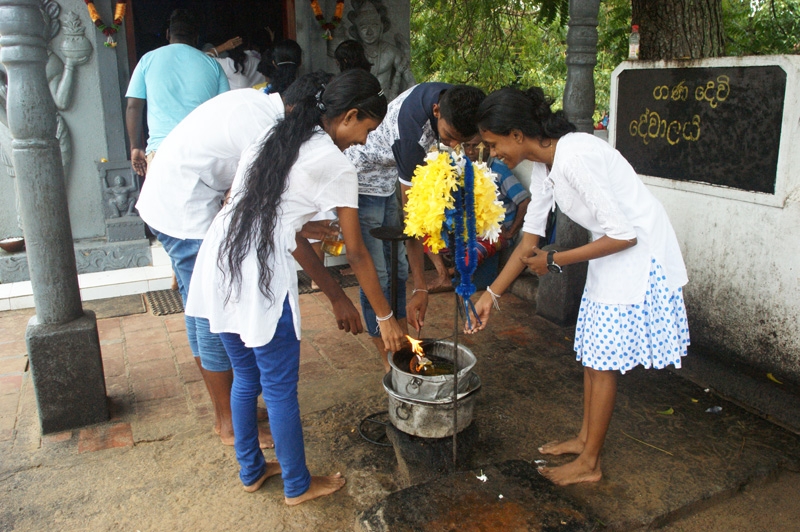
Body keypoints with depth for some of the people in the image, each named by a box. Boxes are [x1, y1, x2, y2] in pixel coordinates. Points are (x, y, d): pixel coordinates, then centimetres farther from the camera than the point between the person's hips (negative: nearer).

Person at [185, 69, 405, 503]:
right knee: (280, 388, 10)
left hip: (217, 260, 8)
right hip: (260, 276, -8)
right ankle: (297, 486, 29)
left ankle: (251, 471, 40)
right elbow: (356, 254, -1)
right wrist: (385, 317, 10)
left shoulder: (273, 137, 17)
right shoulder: (336, 166, -5)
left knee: (245, 376, 22)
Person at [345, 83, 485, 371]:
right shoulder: (411, 131, -37)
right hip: (364, 183, -8)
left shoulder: (451, 97, -14)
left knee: (398, 270, 9)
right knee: (375, 277, -7)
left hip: (392, 180, 8)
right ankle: (391, 365, 5)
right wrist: (421, 289, -30)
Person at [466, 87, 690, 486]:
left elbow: (624, 234, -26)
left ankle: (589, 463, 16)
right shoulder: (543, 165, 1)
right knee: (591, 352, 16)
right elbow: (530, 241, 7)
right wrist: (491, 294, 6)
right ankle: (585, 438, 34)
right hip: (612, 253, 9)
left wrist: (556, 260, -18)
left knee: (602, 360, 0)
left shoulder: (575, 158, -29)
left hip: (639, 255, -9)